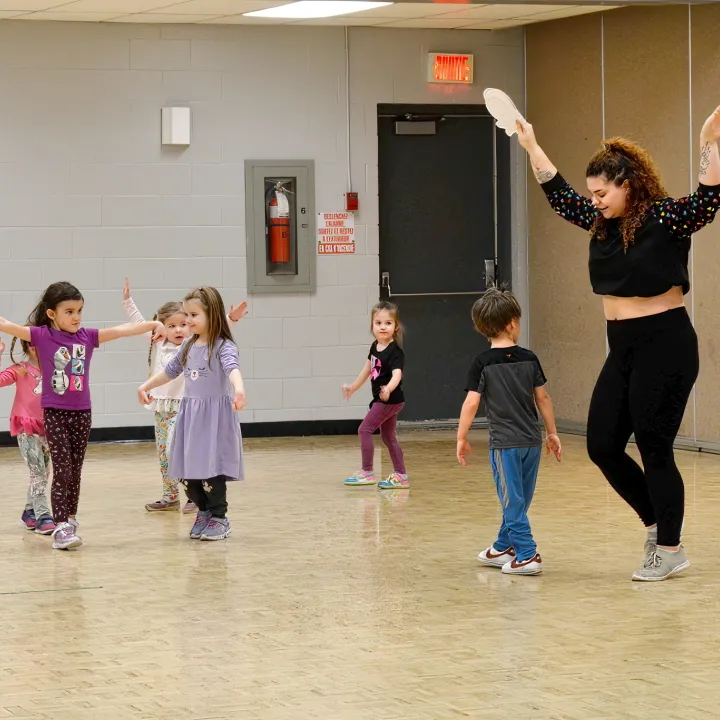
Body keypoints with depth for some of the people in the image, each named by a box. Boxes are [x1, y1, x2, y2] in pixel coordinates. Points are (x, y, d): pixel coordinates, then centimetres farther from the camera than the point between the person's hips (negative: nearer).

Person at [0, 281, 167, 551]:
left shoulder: (87, 336, 2)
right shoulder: (42, 336, -6)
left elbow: (122, 330, -3)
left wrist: (153, 324, -12)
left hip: (82, 413, 3)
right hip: (54, 413, -3)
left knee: (75, 471, 11)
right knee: (62, 470, -8)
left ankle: (70, 520, 24)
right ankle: (61, 528, -8)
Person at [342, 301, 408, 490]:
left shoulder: (395, 352, -22)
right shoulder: (375, 347, 4)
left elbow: (397, 375, -37)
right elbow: (368, 368, 20)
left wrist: (388, 389, -57)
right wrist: (353, 387, 30)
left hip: (390, 400, -9)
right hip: (383, 400, 9)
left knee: (365, 429, -8)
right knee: (388, 437, 13)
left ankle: (367, 472, -2)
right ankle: (401, 476, 18)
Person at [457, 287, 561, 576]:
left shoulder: (483, 363, -8)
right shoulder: (529, 359, 2)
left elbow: (471, 403, -12)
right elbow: (542, 397, 7)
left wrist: (462, 438, -3)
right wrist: (552, 433, 16)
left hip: (505, 443, -4)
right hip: (532, 441, 4)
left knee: (513, 501, 0)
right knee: (517, 500, 16)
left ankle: (527, 555, -5)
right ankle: (503, 548, 30)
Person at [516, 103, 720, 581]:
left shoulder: (665, 219, -12)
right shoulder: (603, 224, 10)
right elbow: (560, 196, 24)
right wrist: (532, 147, 26)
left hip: (665, 347, -8)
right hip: (623, 349, 8)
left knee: (654, 449, -3)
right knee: (602, 446, 8)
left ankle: (670, 550, 10)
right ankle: (656, 523, 25)